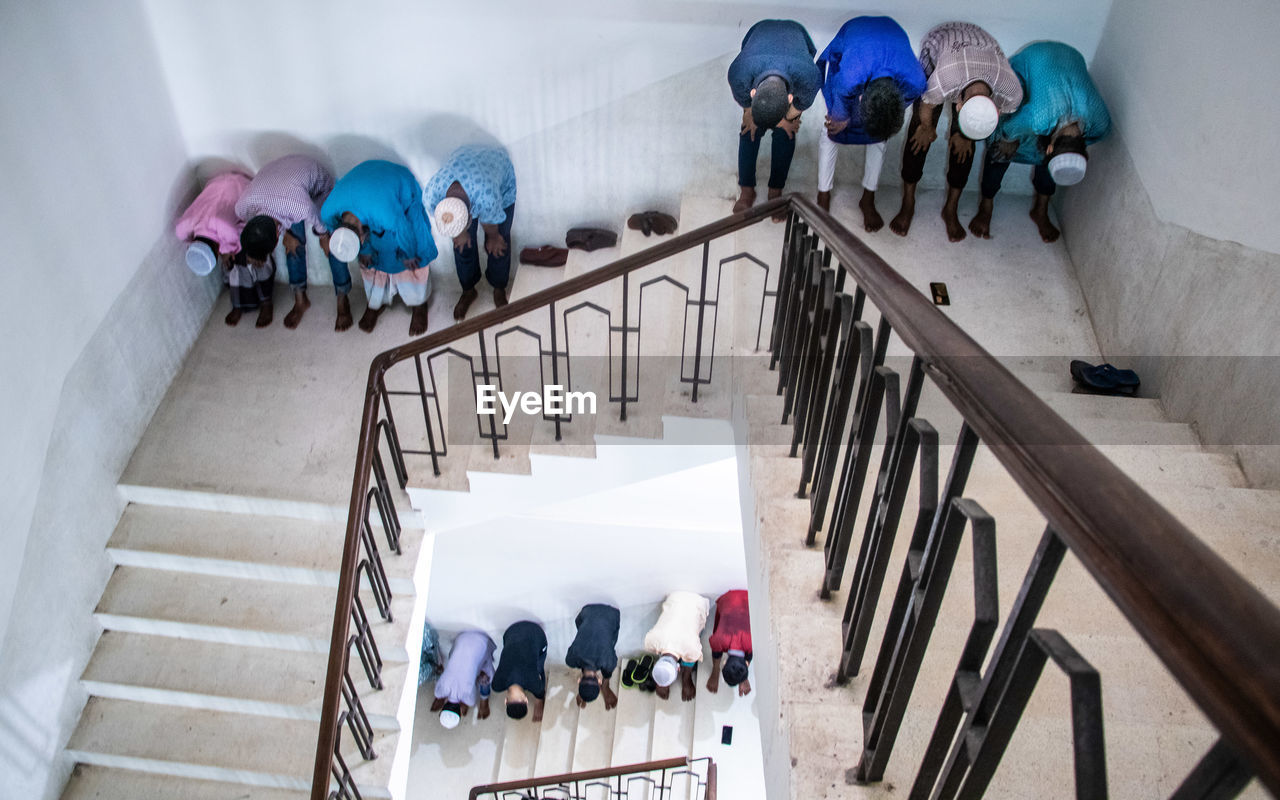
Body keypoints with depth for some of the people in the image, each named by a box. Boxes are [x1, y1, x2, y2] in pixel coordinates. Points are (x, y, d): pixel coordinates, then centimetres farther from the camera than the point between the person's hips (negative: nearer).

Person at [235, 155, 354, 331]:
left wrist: (323, 238, -1)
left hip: (317, 179, -3)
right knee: (294, 243, 5)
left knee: (332, 244, -2)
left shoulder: (301, 207, -47)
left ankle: (343, 300, 15)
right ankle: (300, 299, 24)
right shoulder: (243, 208, -33)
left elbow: (317, 221, -22)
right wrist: (288, 233, 4)